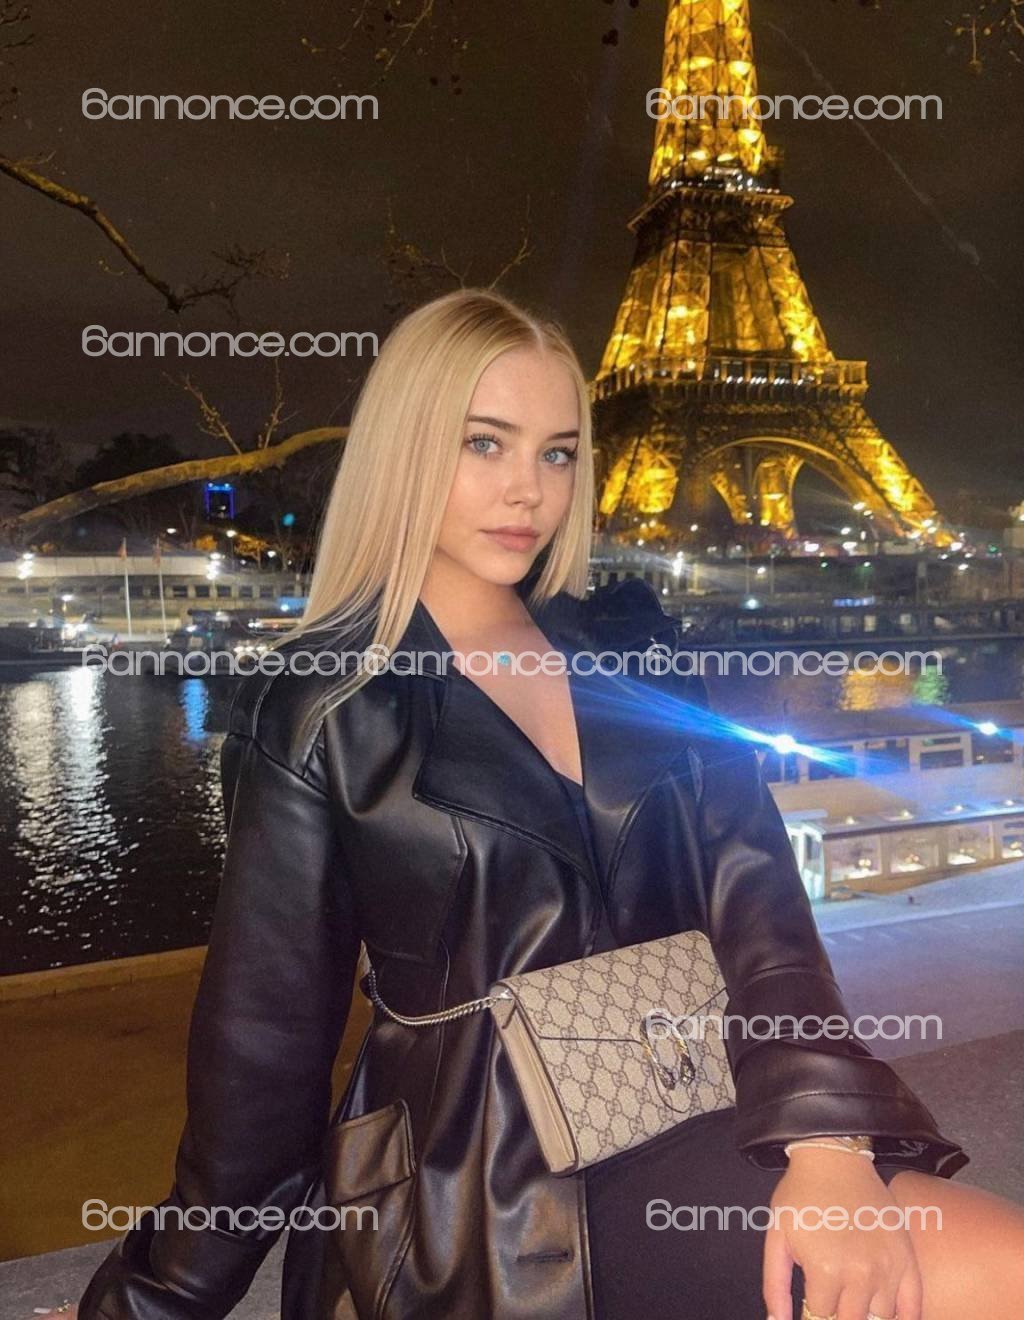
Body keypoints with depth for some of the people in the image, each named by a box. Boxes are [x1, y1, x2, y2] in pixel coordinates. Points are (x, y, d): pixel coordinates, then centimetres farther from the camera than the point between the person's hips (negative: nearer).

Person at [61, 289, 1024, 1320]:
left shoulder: (627, 649, 6)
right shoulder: (323, 712, -4)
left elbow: (751, 889, -3)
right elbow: (265, 1035, 2)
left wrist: (824, 1137, -18)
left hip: (689, 1121, 5)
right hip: (495, 1188, -4)